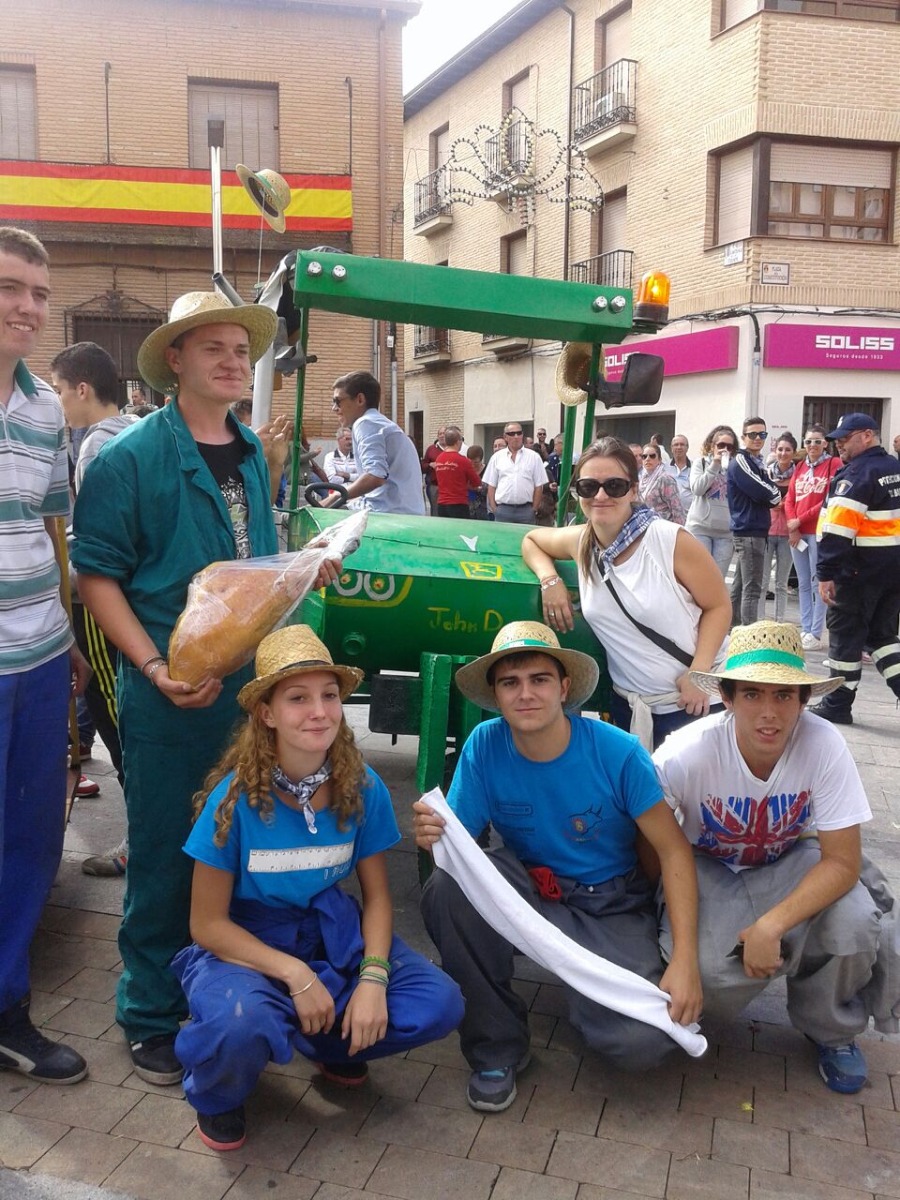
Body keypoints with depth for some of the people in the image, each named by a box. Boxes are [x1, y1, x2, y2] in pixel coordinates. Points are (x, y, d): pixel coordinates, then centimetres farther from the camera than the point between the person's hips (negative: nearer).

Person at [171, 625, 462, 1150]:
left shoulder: (363, 788, -10)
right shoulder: (235, 797, -19)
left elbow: (377, 895, 0)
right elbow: (207, 924, -13)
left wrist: (373, 977, -16)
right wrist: (294, 973, -21)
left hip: (333, 935, 4)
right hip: (243, 944, -3)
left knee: (439, 1005, -18)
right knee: (241, 1024, -37)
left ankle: (329, 1043, 11)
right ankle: (217, 1094, 2)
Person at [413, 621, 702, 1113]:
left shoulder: (617, 752, -20)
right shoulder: (485, 745, -13)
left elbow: (673, 850, -14)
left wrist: (685, 961, -20)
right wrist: (432, 834, -36)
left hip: (611, 907, -2)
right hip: (528, 890, 2)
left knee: (642, 1044, -25)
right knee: (446, 888, -29)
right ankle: (496, 1048, -6)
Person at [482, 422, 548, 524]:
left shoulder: (534, 457, 5)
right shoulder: (497, 457, 8)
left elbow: (539, 486, 5)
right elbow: (491, 485, 9)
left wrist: (534, 509, -1)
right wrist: (493, 508, 1)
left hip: (525, 510, 0)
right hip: (502, 509, 1)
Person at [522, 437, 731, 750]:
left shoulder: (671, 541, -16)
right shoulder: (579, 541, -4)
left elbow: (718, 606, -8)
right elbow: (531, 540, 15)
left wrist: (698, 673, -18)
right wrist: (550, 580, -5)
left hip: (694, 698, -4)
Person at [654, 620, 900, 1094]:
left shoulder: (823, 745, -27)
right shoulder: (685, 755, -29)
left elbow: (842, 861, -21)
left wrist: (771, 926, -32)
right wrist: (674, 930, -18)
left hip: (790, 863, 2)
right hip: (709, 869, -1)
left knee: (854, 922, -27)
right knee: (707, 970, -29)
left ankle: (831, 1031, 6)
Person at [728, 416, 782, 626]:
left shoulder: (758, 463, 18)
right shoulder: (740, 461, -10)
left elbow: (771, 494, 14)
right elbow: (763, 492, -18)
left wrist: (772, 495, -6)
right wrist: (776, 494, 1)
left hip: (755, 530, 9)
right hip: (749, 531, -9)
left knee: (740, 586, 13)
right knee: (752, 588, -10)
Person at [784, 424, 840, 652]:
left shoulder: (834, 464, -2)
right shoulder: (800, 467, 15)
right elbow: (790, 498, 11)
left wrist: (801, 520, -9)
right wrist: (792, 526, -5)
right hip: (796, 533, 6)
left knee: (817, 582, -5)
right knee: (803, 583, 9)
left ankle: (816, 635, -3)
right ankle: (805, 630, 14)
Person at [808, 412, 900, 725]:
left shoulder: (857, 473, -15)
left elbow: (838, 526, -23)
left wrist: (826, 573, -22)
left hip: (861, 569, -8)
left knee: (846, 634, 2)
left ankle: (838, 705, 8)